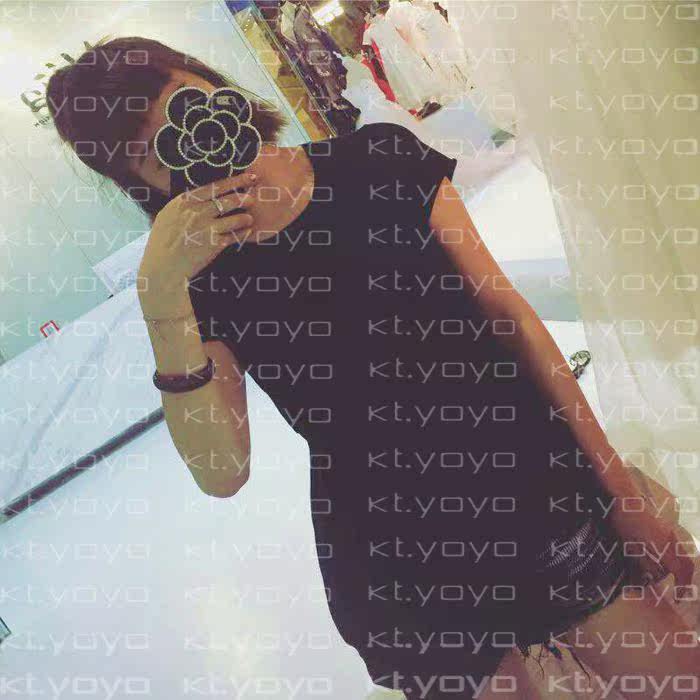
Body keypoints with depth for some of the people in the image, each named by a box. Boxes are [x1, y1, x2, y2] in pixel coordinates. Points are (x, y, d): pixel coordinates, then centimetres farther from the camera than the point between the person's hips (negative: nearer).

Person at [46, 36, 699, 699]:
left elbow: (511, 317, -2)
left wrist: (623, 492, -1)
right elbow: (221, 472, -15)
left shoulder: (380, 164, -2)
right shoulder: (193, 275, -4)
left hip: (538, 490, 2)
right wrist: (160, 299, -24)